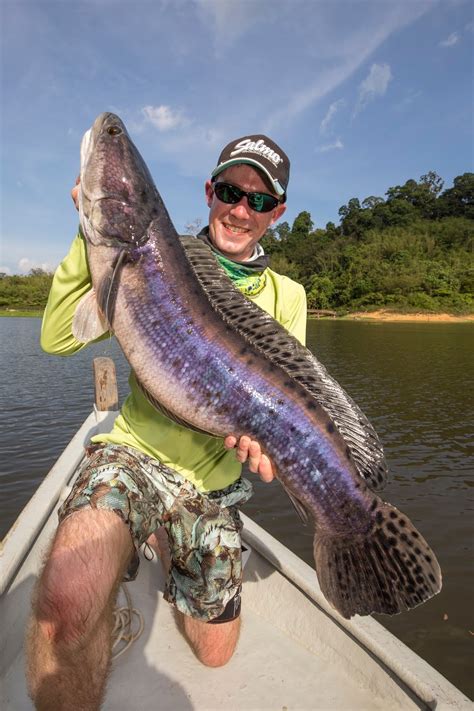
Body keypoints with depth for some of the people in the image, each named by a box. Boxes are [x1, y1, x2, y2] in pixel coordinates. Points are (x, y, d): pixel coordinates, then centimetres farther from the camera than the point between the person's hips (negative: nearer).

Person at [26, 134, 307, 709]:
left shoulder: (286, 296, 4)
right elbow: (57, 338, -8)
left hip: (214, 479, 3)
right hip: (136, 451, -2)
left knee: (215, 651, 18)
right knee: (68, 599, -35)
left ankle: (170, 544, 43)